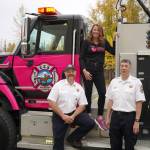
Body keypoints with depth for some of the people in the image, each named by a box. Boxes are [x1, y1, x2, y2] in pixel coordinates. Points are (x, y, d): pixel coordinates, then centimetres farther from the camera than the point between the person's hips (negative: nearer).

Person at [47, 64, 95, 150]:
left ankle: (73, 138, 7)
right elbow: (51, 102, -12)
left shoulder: (79, 87, 3)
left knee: (90, 123, -14)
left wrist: (73, 116, -14)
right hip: (59, 116, -2)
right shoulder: (58, 85, -6)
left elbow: (82, 105, 2)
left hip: (73, 113, 3)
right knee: (58, 140, -2)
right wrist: (63, 116, -16)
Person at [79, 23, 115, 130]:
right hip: (88, 71, -3)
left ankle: (100, 117, 8)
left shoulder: (104, 42, 9)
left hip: (99, 71, 3)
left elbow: (113, 52, 8)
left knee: (103, 93, -4)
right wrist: (84, 70, -15)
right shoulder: (87, 42, -1)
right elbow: (81, 58, -4)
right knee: (88, 93, 4)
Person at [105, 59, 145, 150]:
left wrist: (137, 121, -12)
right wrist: (108, 117, 9)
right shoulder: (114, 81, 6)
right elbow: (110, 101, 10)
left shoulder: (136, 82, -6)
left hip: (129, 116, -3)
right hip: (115, 116, 4)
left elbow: (139, 103, -8)